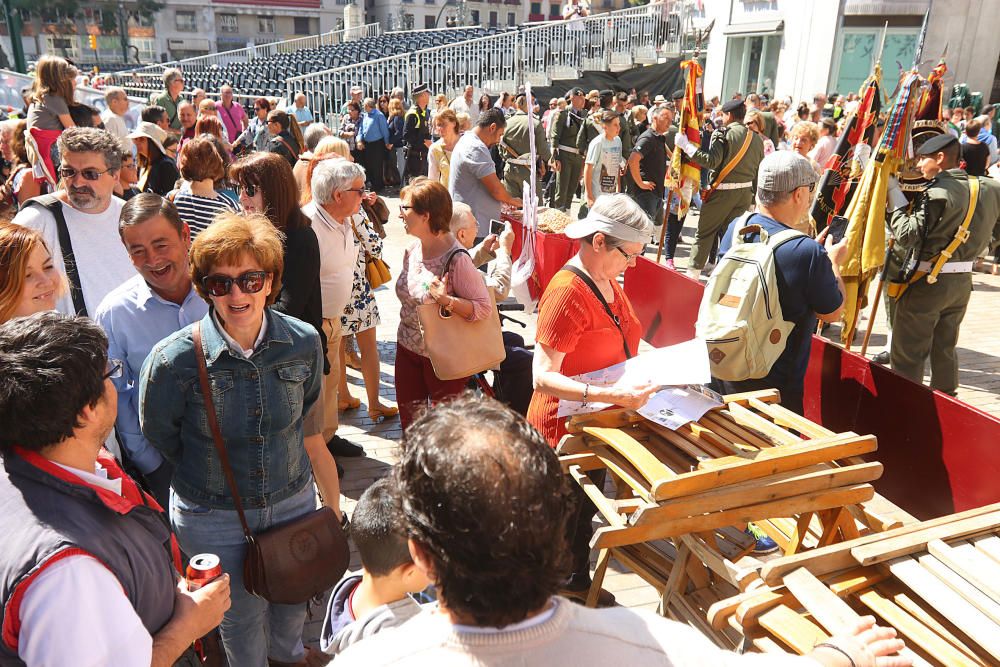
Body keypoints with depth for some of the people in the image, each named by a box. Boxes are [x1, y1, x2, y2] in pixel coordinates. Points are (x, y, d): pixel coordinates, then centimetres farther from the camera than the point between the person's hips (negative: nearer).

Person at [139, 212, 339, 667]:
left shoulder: (303, 342, -15)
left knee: (293, 601, 27)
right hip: (214, 519, -3)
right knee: (243, 617, 19)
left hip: (295, 504, 3)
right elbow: (159, 446, -7)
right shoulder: (174, 360, -23)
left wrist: (332, 503, 7)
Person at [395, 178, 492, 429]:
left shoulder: (456, 258, -23)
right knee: (409, 424, 18)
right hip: (408, 350, 7)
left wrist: (447, 302, -37)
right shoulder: (412, 251, -1)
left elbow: (484, 306, -22)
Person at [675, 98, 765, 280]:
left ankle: (693, 273, 9)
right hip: (745, 192, 5)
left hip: (722, 190, -5)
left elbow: (711, 161, -22)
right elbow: (759, 172, 11)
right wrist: (753, 198, 18)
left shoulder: (723, 133, -11)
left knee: (705, 233, 5)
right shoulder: (756, 139, 8)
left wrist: (686, 145, -18)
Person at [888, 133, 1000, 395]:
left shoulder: (938, 192, -19)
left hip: (928, 282, -8)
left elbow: (907, 237, -22)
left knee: (907, 355, 1)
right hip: (963, 282, 8)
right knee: (945, 350, 20)